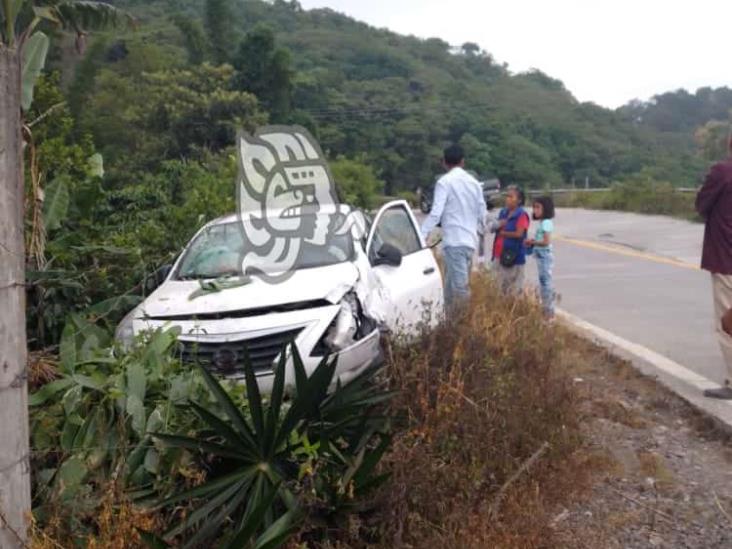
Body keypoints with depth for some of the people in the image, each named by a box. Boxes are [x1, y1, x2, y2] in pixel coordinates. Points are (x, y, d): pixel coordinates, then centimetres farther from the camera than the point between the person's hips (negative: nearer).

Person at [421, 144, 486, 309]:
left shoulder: (445, 181, -7)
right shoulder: (474, 182, 13)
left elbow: (436, 212, -16)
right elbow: (482, 213, 15)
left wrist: (421, 236, -14)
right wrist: (477, 232, 31)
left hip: (454, 241, -7)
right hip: (470, 240, 7)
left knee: (460, 287, -7)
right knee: (451, 285, 15)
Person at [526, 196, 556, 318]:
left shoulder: (546, 223, -15)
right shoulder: (542, 222, 14)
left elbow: (546, 242, -22)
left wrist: (532, 242, -12)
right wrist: (532, 241, 4)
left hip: (545, 256, -10)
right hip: (541, 256, 10)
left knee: (546, 282, -7)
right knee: (544, 282, 14)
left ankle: (549, 311, -2)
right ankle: (547, 310, 21)